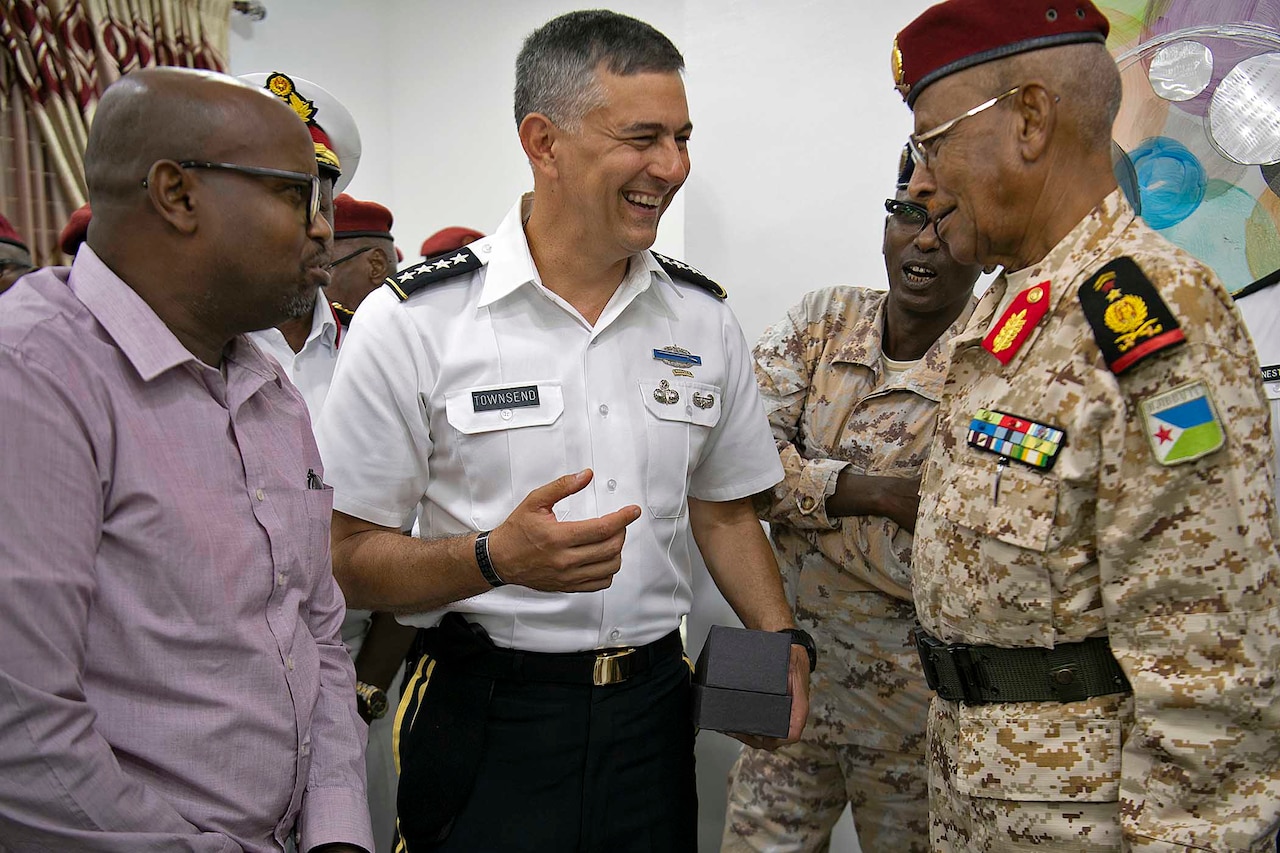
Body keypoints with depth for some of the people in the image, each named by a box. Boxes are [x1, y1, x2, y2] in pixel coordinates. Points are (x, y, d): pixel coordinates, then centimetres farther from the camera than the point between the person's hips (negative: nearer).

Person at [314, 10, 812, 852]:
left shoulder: (704, 318, 3)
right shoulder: (411, 322, -11)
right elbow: (351, 556, -9)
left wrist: (782, 644, -2)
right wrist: (497, 559, -26)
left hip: (654, 712, 5)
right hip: (488, 718, -4)